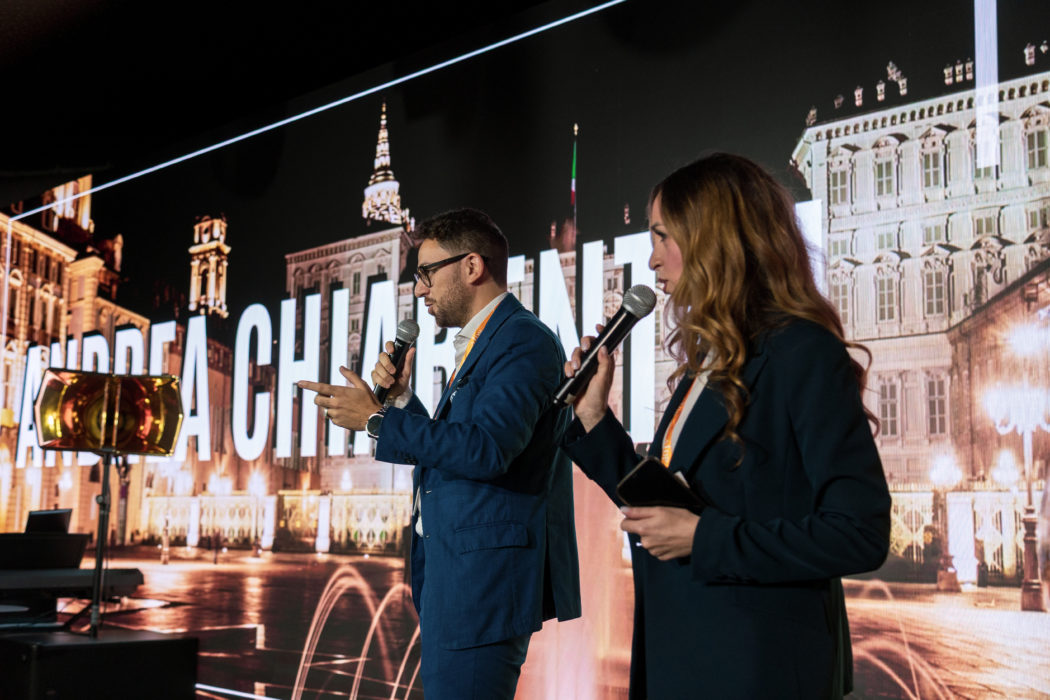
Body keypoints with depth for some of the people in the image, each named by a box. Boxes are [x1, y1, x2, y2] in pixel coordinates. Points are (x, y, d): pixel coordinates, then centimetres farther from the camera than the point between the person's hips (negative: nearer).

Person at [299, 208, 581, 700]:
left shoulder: (524, 340, -13)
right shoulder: (478, 344, 19)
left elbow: (485, 448, -27)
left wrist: (376, 419, -18)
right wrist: (402, 398, 5)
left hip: (485, 579, -11)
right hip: (455, 573, 11)